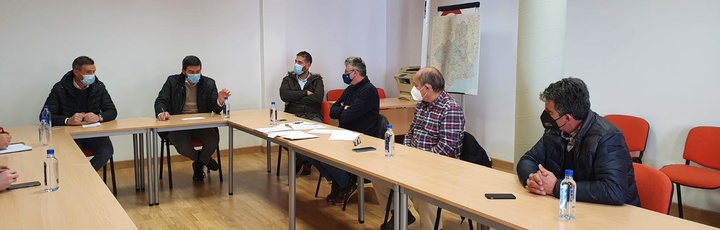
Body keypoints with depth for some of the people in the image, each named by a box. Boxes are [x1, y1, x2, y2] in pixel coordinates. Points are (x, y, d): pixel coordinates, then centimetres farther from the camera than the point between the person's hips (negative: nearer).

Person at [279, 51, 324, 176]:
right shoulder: (288, 79, 15)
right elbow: (284, 95, -5)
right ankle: (305, 161, -12)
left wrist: (295, 98, -3)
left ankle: (303, 161, -12)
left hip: (313, 115, 0)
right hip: (294, 115, 0)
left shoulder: (317, 80, 12)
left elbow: (318, 98, -7)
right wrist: (305, 93, -4)